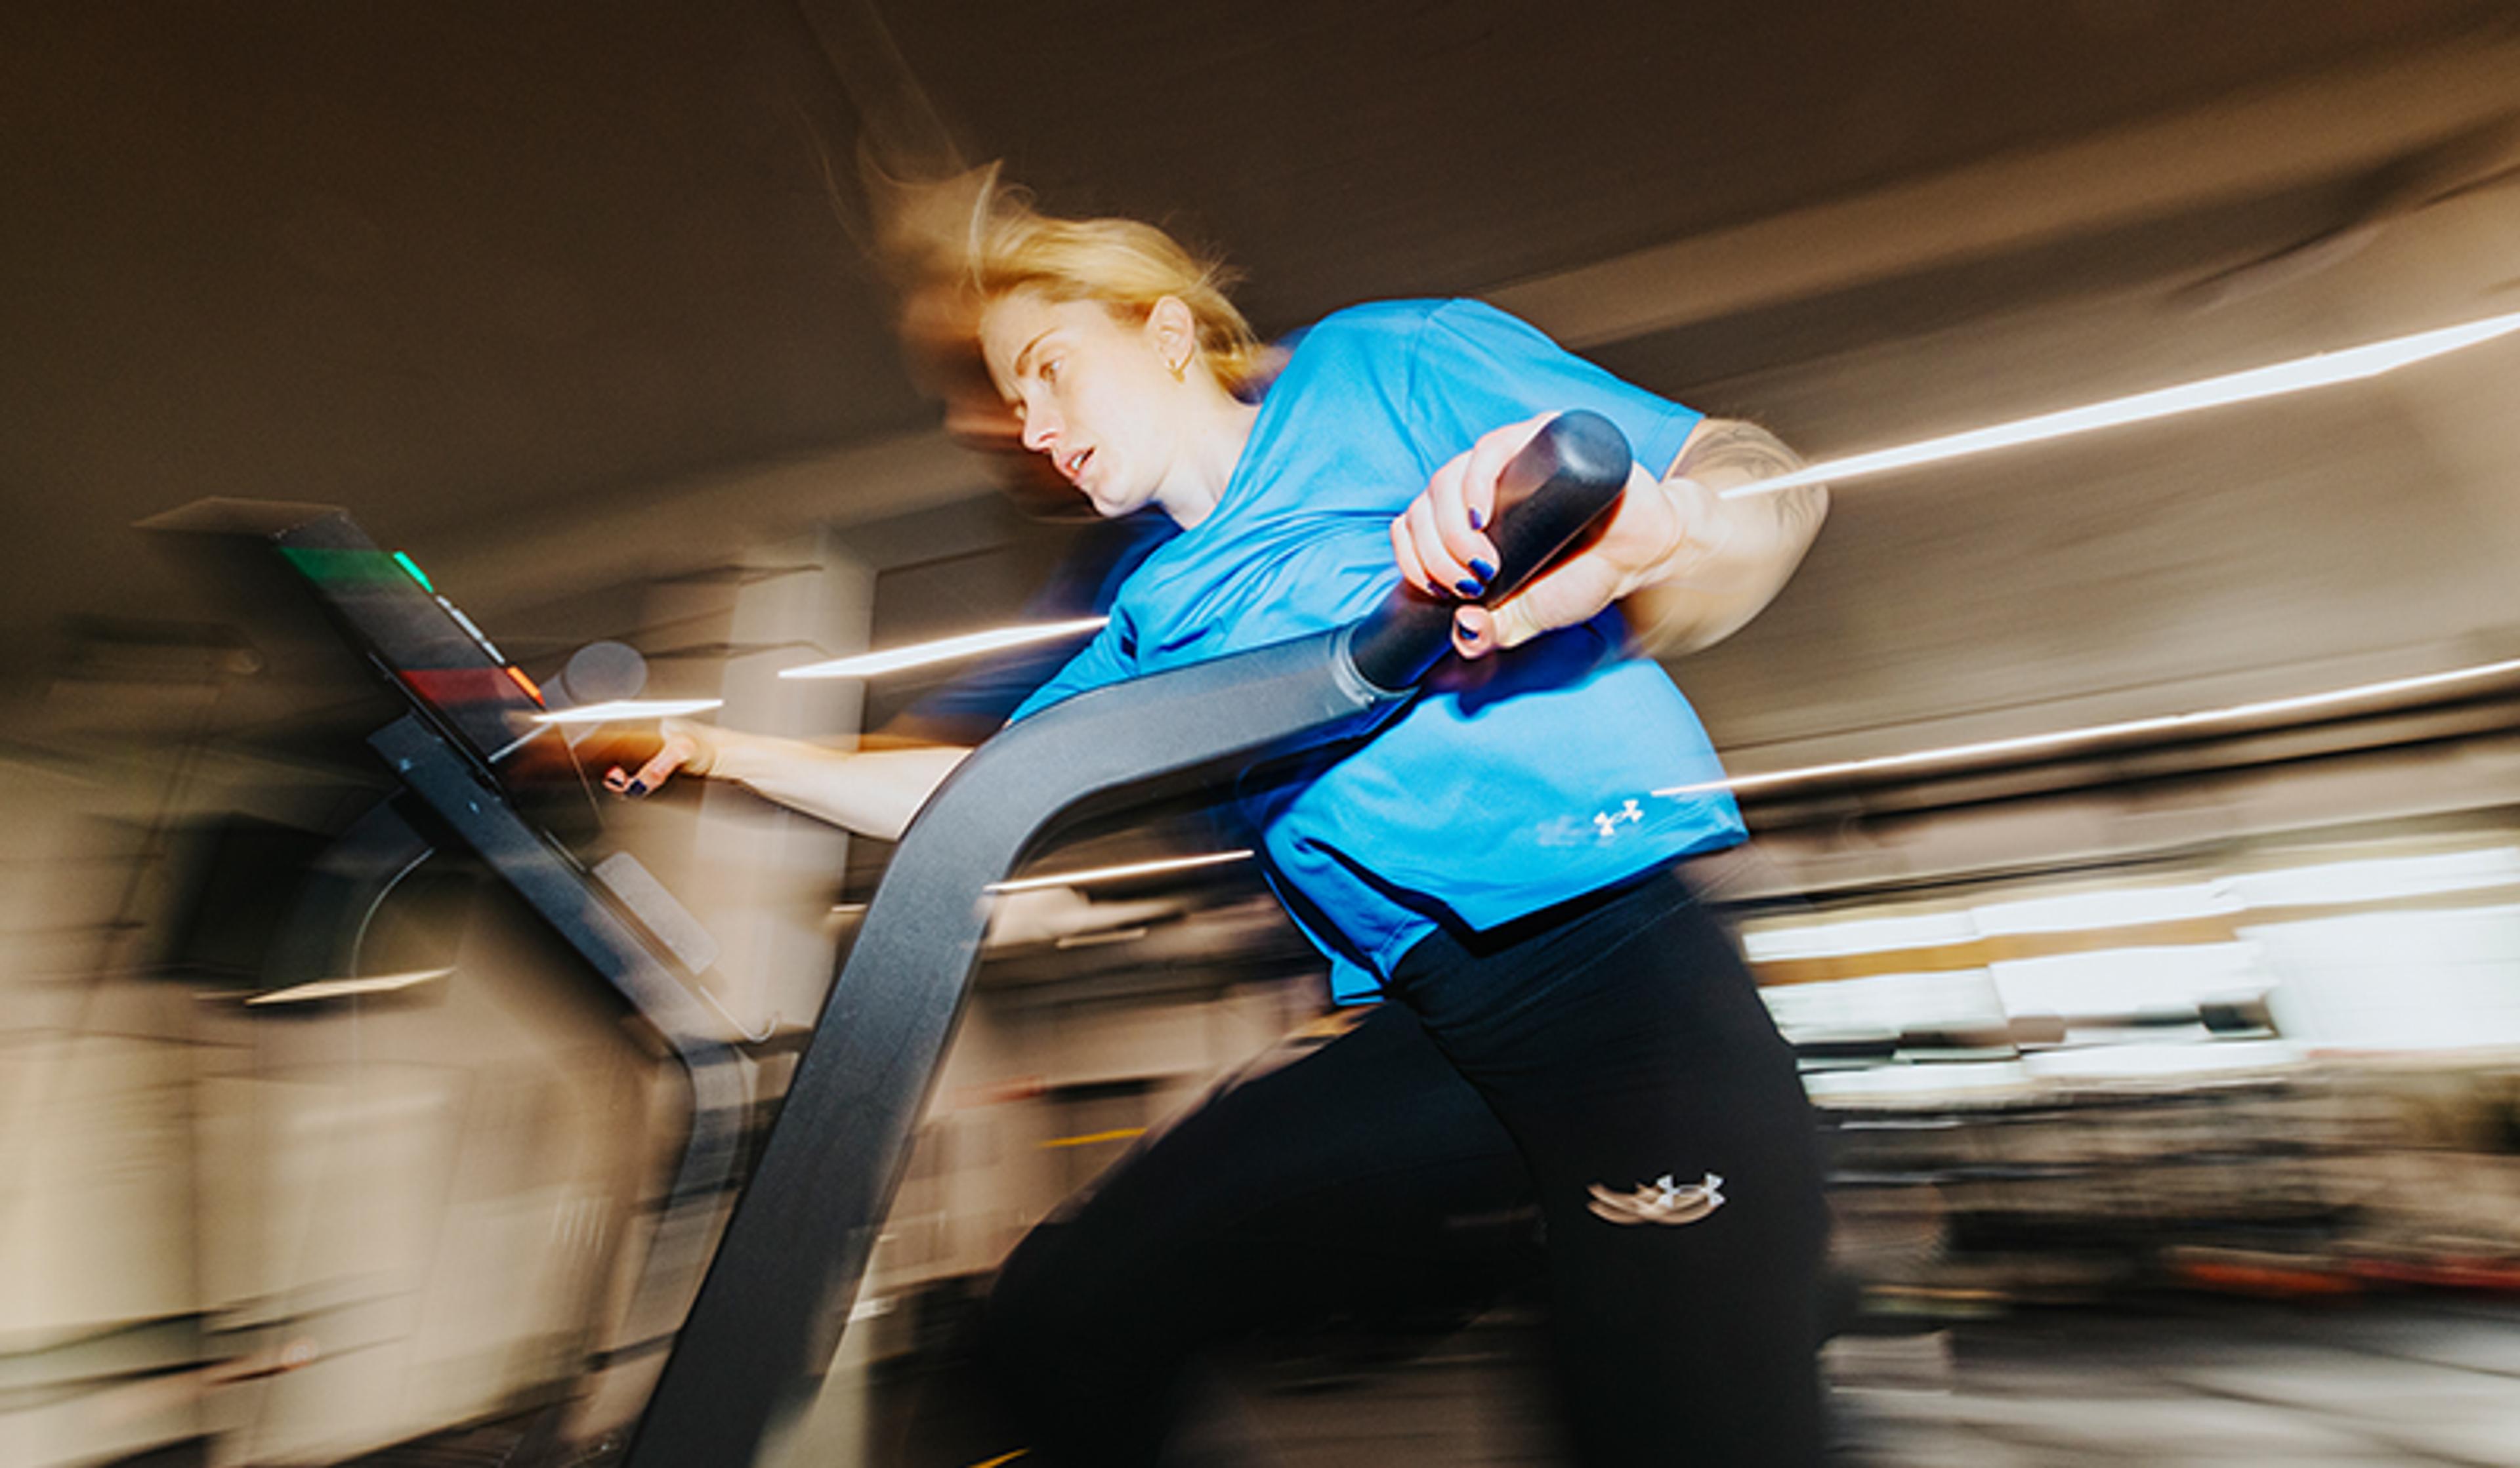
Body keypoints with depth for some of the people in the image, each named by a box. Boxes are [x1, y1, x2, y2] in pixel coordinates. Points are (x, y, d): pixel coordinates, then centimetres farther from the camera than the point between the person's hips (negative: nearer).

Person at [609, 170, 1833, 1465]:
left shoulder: (1376, 362, 2)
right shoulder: (1156, 617, 18)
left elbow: (1765, 483, -2)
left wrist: (1639, 540, -25)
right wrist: (725, 751, 20)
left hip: (1620, 958, -4)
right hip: (1418, 1030, 5)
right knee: (1061, 1315, 0)